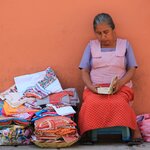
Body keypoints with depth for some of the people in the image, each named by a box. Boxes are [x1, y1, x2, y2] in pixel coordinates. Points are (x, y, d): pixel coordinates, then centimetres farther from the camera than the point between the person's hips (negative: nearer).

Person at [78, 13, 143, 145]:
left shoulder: (125, 44, 11)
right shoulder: (91, 46, 13)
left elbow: (132, 69, 7)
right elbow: (84, 71, 9)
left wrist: (120, 83, -13)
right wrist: (90, 86, -12)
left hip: (120, 87, -1)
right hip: (95, 88, 1)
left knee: (119, 104, -37)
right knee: (91, 104, -36)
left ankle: (133, 130, -19)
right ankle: (86, 134, -21)